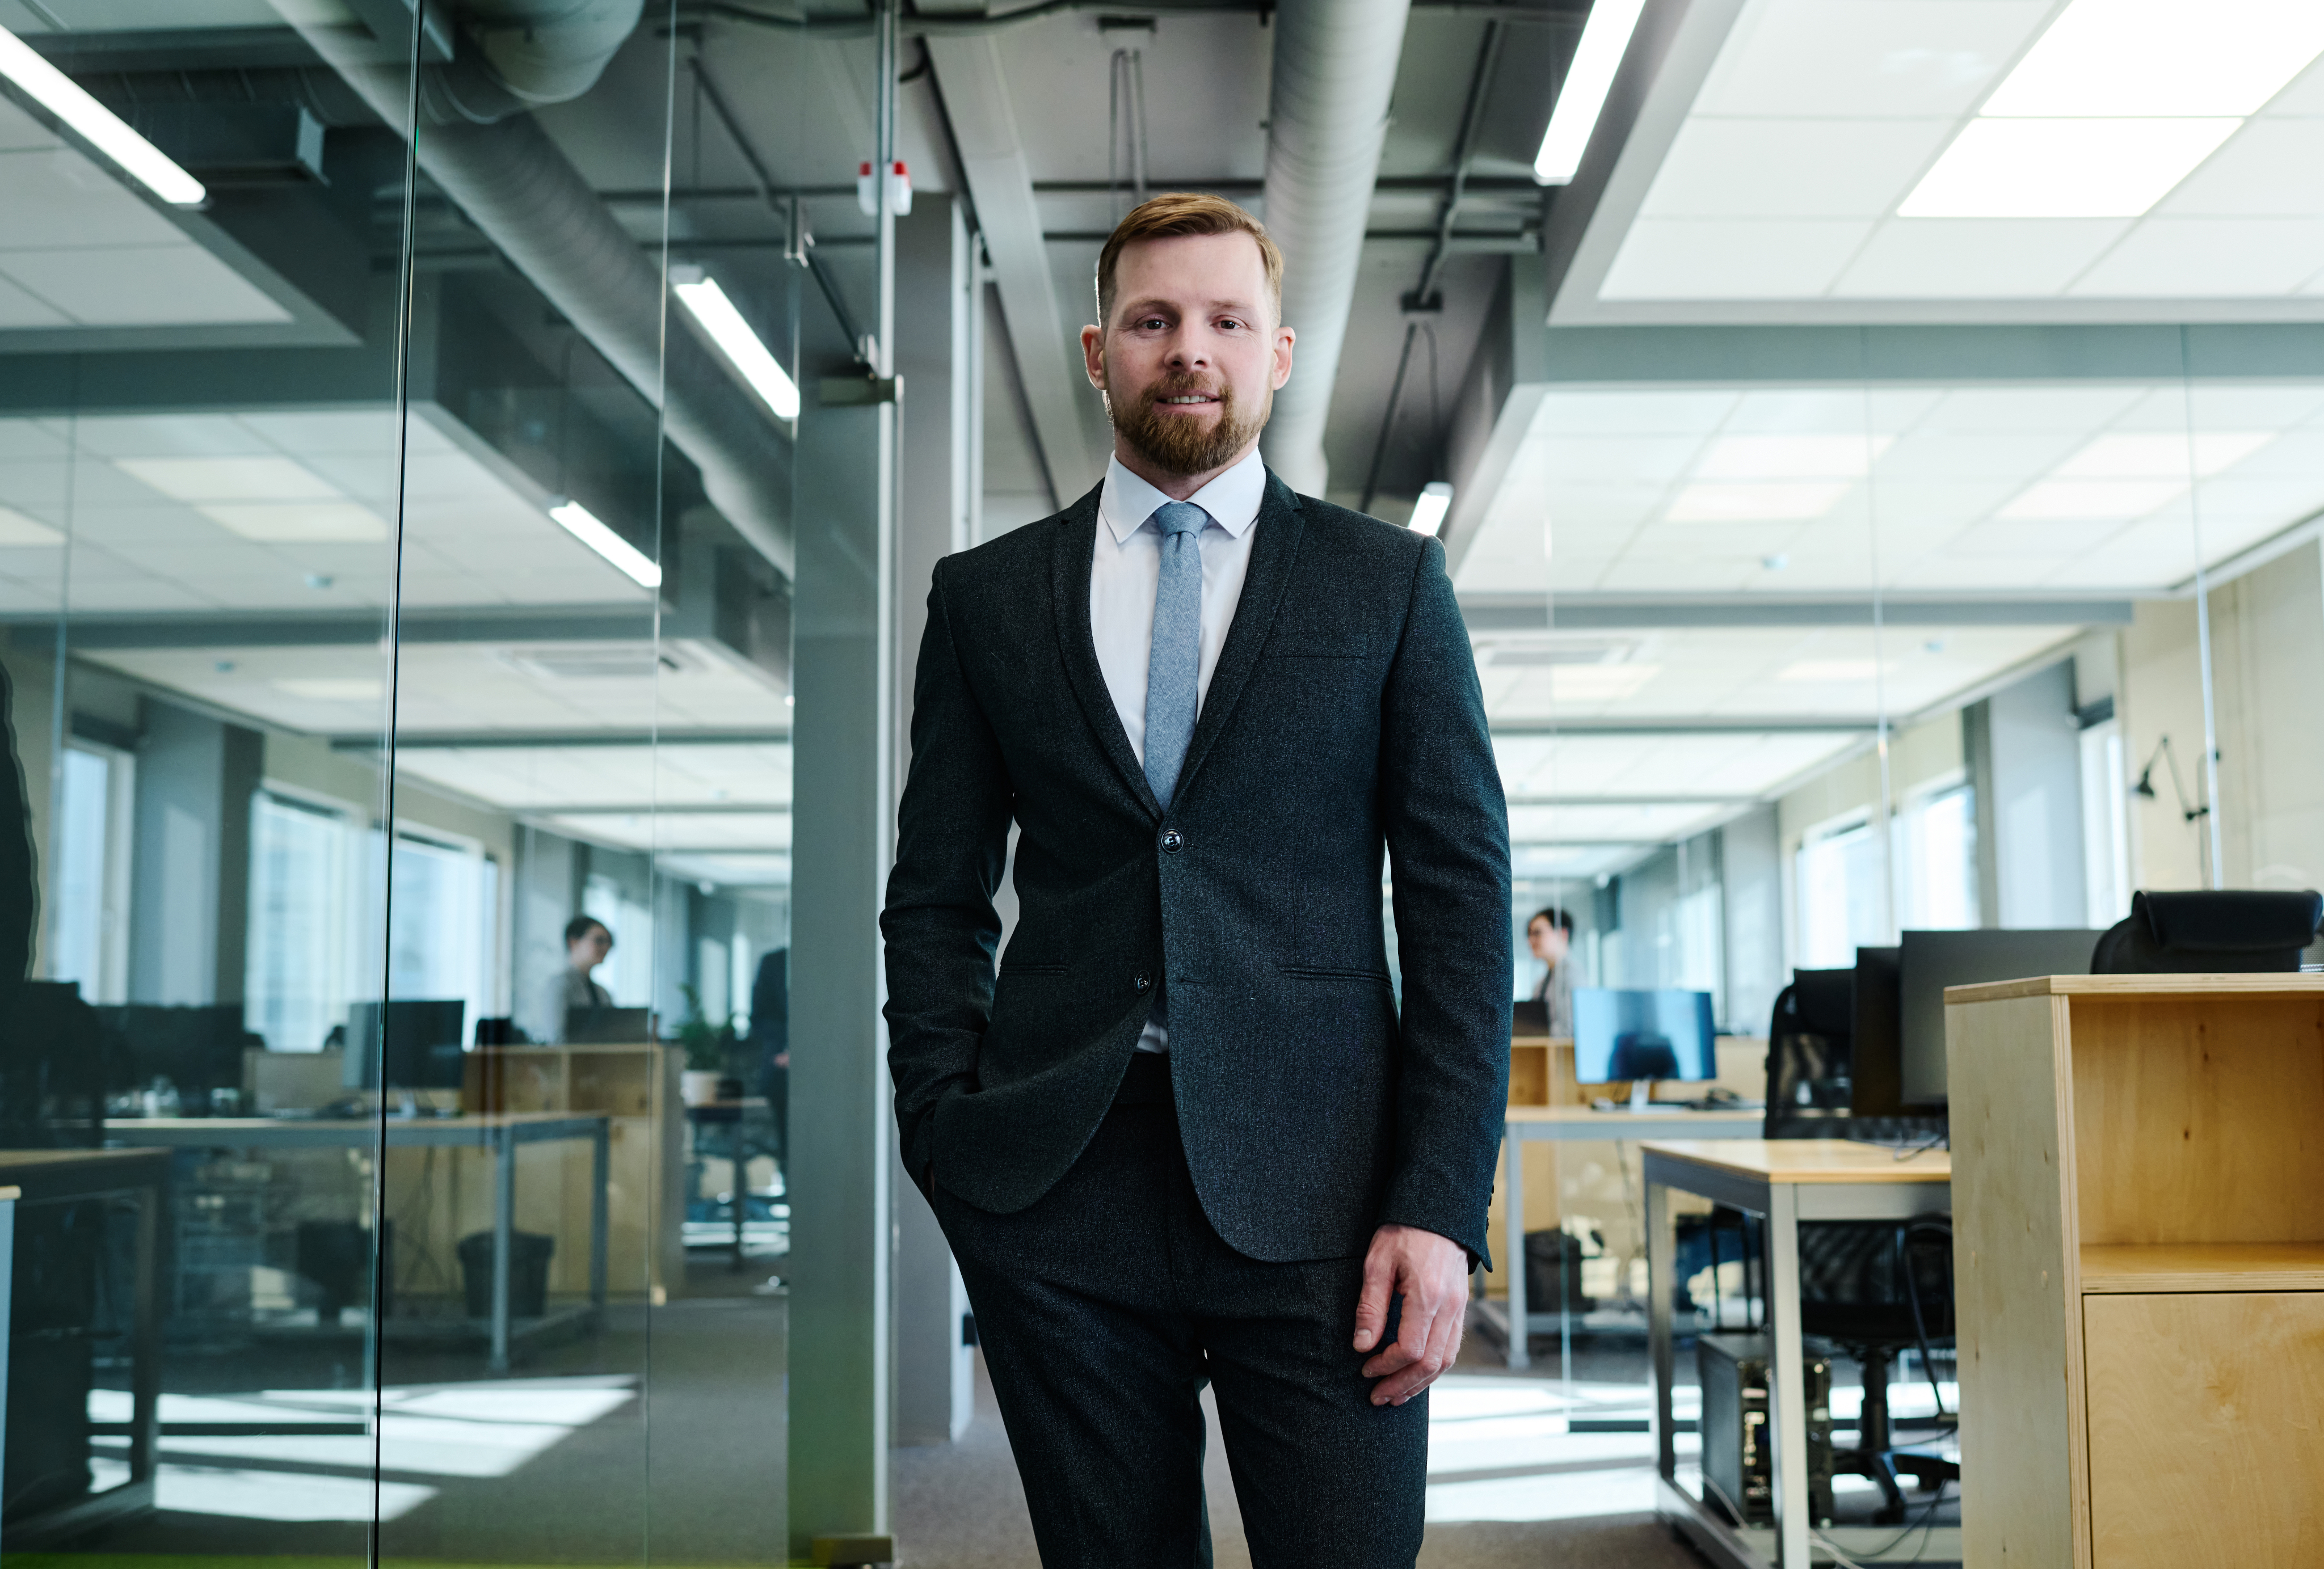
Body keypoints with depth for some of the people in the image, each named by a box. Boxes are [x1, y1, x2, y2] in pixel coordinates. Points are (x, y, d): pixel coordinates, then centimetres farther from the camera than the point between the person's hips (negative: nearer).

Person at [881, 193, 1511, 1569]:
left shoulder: (1391, 582, 7)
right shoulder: (986, 595, 12)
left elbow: (1463, 897, 2)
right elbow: (935, 898, 12)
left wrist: (1442, 1205, -7)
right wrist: (948, 1139, -1)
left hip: (1316, 1195, -1)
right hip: (1057, 1196, 2)